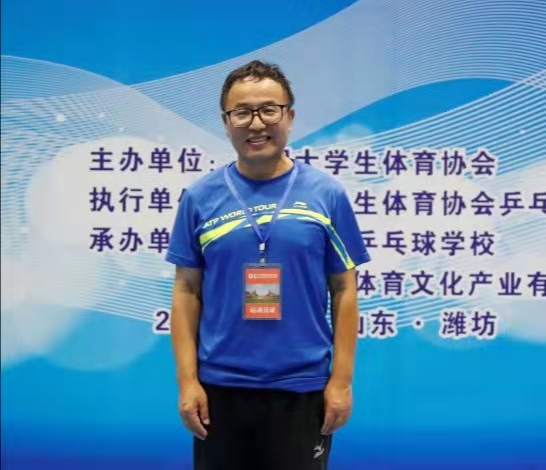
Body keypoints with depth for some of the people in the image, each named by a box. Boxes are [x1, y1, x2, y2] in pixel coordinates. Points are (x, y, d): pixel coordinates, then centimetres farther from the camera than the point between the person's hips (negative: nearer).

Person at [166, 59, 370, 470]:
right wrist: (187, 380, -3)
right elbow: (187, 292, 2)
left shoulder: (327, 194, -1)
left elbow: (344, 292, 1)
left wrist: (341, 380, -4)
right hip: (220, 386, 1)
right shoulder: (200, 197, 1)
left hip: (301, 387, -1)